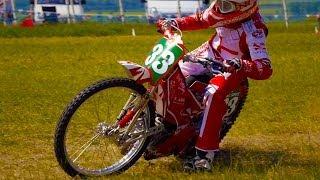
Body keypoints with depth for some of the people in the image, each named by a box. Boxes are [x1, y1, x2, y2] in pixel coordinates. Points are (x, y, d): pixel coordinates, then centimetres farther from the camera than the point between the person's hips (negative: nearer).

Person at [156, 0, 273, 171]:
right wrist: (175, 23, -7)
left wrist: (241, 65, -56)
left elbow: (265, 69, -39)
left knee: (214, 95, -33)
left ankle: (206, 155, -29)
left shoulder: (253, 30, -33)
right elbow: (201, 19, 7)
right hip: (212, 51, 7)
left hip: (232, 67, -7)